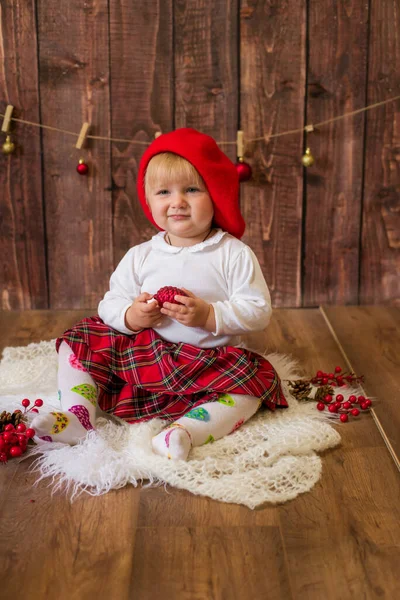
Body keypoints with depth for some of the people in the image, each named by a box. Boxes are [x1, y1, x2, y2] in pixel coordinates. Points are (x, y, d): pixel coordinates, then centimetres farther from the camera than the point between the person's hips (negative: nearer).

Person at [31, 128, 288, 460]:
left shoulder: (235, 255, -7)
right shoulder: (140, 257, 3)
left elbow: (259, 312, -12)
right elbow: (109, 304, 3)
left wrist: (209, 315, -25)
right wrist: (130, 316, -19)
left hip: (212, 363, -3)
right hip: (142, 355, 3)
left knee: (249, 385, -29)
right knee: (77, 344, -4)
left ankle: (186, 430, -40)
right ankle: (77, 414, -16)